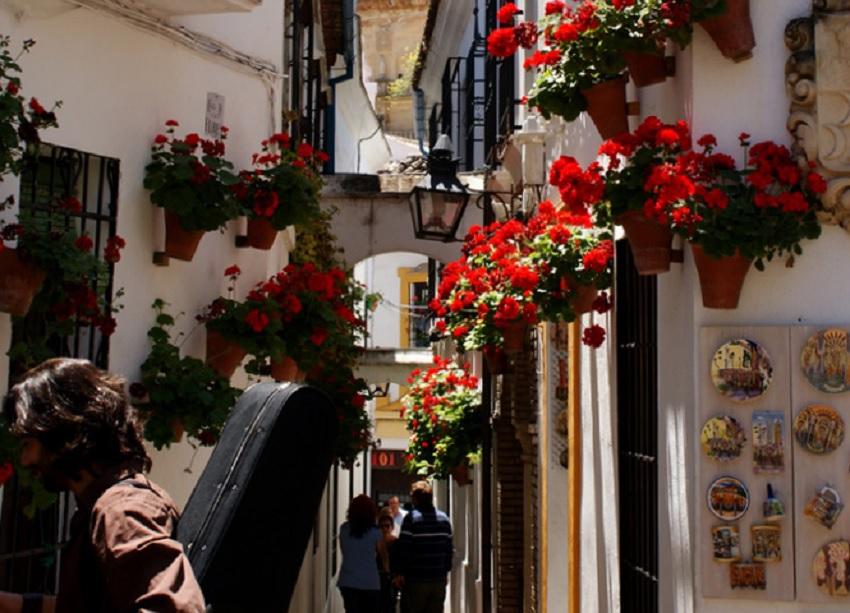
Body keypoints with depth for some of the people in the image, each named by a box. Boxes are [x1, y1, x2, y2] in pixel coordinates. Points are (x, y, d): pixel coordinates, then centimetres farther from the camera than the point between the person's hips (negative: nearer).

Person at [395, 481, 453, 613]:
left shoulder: (411, 518, -9)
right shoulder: (444, 518, 9)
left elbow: (404, 549, -12)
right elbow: (449, 549, 11)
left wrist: (401, 573, -5)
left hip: (416, 579, -5)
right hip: (439, 579, 5)